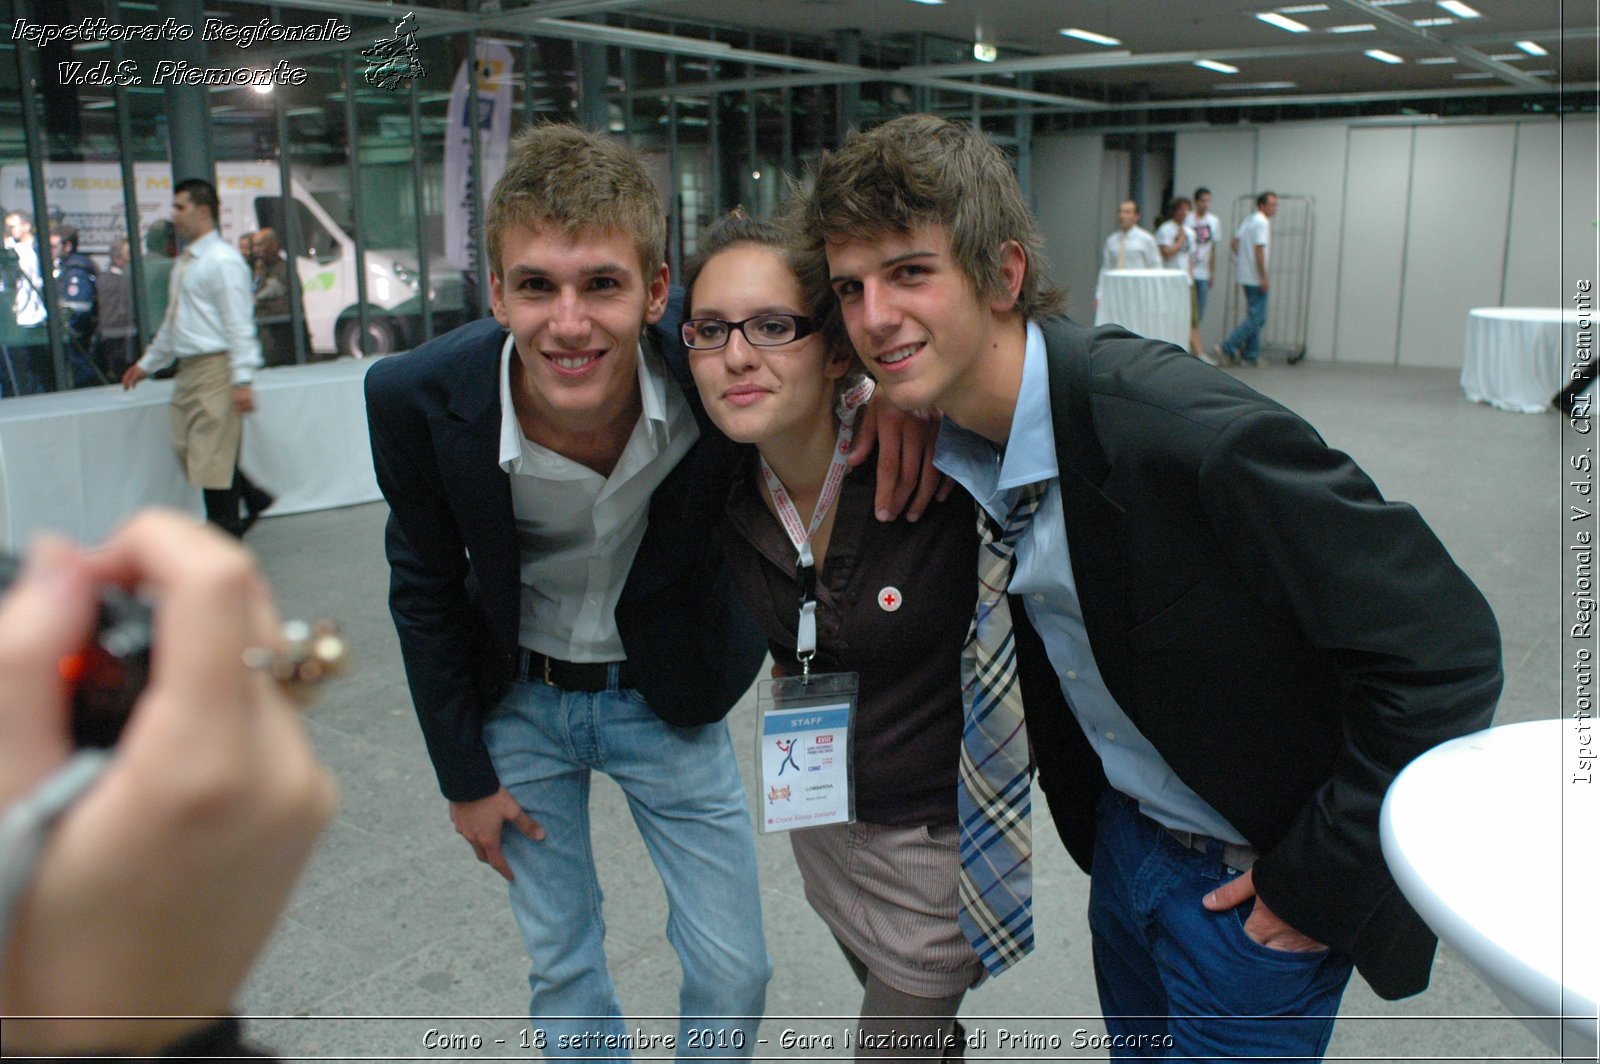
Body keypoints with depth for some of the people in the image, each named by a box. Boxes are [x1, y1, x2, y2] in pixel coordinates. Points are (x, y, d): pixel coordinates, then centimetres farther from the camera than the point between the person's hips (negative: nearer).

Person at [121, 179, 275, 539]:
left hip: (215, 368, -9)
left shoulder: (223, 261, -11)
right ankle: (252, 498, 25)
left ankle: (224, 532, 5)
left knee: (213, 452, -6)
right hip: (188, 368, 9)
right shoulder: (185, 263, 17)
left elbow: (239, 324, -16)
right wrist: (147, 364, 31)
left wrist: (242, 380, -22)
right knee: (187, 447, 11)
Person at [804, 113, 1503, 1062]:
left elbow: (1445, 647, -27)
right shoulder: (952, 444, -7)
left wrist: (1319, 879, -19)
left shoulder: (1185, 428, -31)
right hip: (1125, 838, 7)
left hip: (1254, 882, -6)